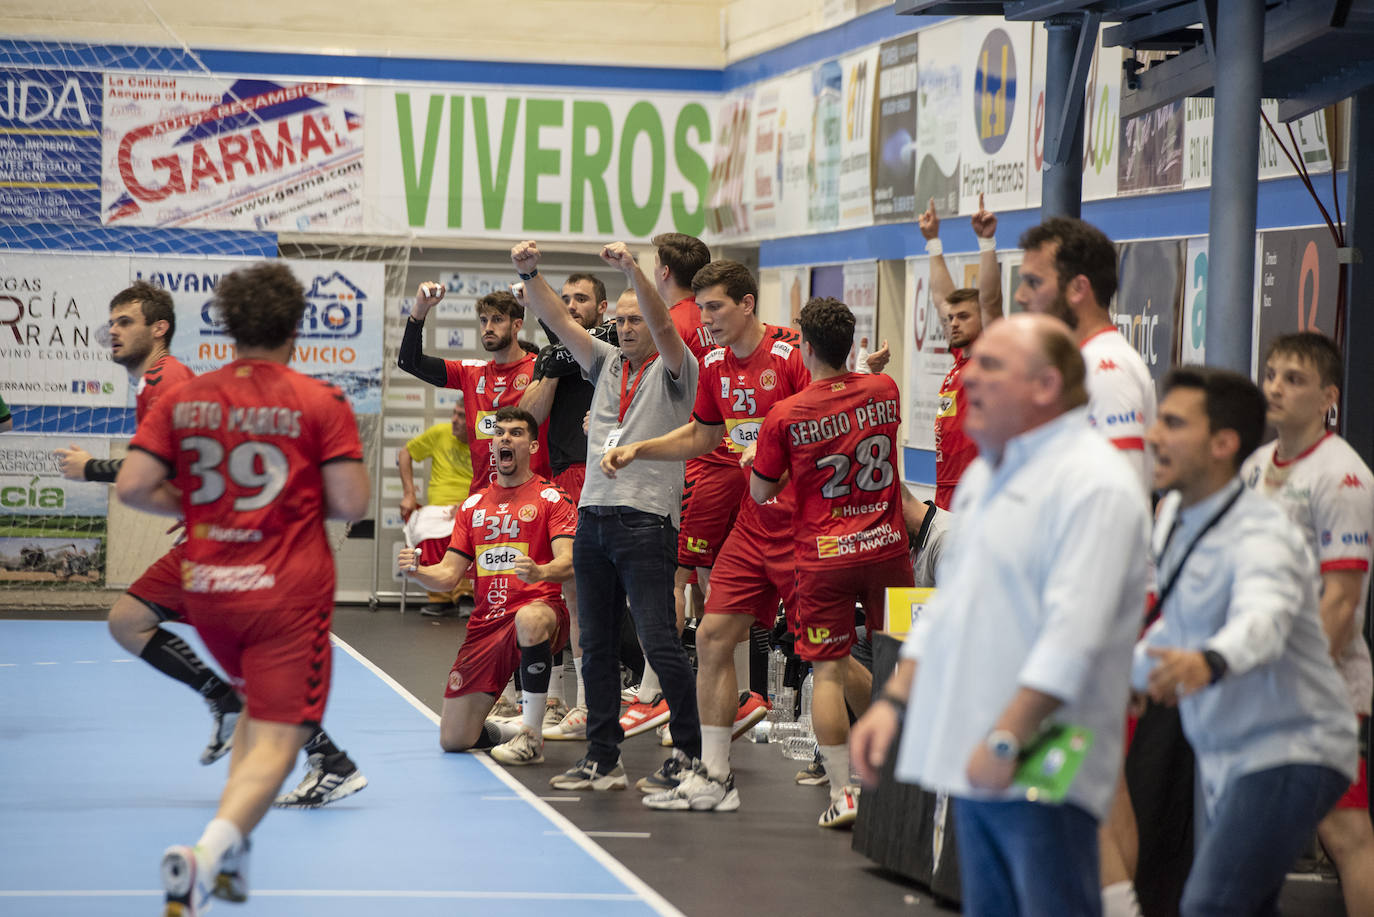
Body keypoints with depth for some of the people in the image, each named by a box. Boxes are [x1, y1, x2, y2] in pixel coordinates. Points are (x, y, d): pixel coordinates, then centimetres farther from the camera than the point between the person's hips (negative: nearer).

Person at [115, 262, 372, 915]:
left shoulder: (181, 401, 3)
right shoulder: (320, 402, -7)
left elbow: (132, 487, -4)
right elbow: (351, 504, -11)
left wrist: (194, 506, 11)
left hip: (206, 590, 5)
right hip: (289, 593, -5)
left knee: (257, 707, 30)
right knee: (276, 741, -6)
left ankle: (232, 846, 21)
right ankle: (208, 853, -30)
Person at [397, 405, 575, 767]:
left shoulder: (550, 497, 1)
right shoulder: (473, 505, 17)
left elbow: (567, 562, -13)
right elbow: (448, 574, 14)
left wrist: (541, 571, -35)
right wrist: (416, 570, -8)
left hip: (539, 607, -5)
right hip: (486, 624, 5)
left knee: (529, 620, -45)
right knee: (453, 739, -7)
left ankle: (531, 736, -32)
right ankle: (509, 733, 26)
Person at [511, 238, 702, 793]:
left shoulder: (672, 372, 1)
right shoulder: (606, 364, 17)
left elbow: (662, 324, -17)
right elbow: (560, 323, 10)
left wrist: (631, 269, -29)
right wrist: (530, 275, -4)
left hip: (646, 520, -6)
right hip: (593, 514, 6)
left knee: (658, 640, -10)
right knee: (596, 644, 7)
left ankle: (689, 749, 0)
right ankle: (602, 758, 13)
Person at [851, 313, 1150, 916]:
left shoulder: (1093, 482, -14)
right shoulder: (984, 476, 17)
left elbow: (1072, 636, -22)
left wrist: (1008, 739, -23)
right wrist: (894, 701, 16)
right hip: (974, 768, 10)